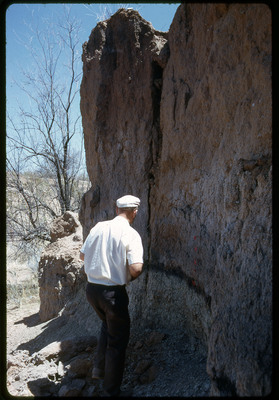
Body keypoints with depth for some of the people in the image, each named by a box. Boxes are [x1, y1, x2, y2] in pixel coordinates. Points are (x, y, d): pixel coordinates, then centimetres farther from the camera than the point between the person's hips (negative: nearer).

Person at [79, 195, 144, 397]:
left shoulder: (98, 227, 2)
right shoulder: (131, 234, -14)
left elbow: (83, 255, 12)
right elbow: (136, 268, -23)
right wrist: (130, 277, -1)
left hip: (92, 288, 6)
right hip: (113, 292, -6)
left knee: (108, 325, 32)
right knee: (118, 339, 11)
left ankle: (99, 369, 35)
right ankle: (111, 390, 22)